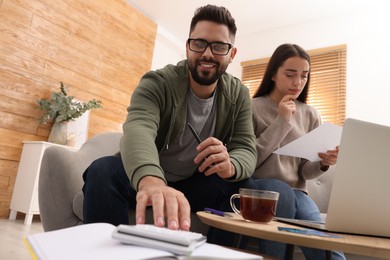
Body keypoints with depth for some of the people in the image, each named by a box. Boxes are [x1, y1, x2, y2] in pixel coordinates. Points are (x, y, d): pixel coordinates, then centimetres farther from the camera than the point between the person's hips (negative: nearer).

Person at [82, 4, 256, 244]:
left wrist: (230, 165, -39)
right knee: (103, 171, -31)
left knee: (243, 185, -22)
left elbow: (247, 150, -13)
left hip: (194, 186, 3)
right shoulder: (157, 83, -18)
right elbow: (138, 129, -38)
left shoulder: (239, 96, -5)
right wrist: (151, 181, -61)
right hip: (145, 180, -2)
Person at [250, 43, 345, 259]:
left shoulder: (310, 115, 8)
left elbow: (304, 172, 8)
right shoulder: (252, 107, -3)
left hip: (295, 192, 2)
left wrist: (323, 164, -16)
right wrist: (282, 121, -14)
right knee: (280, 191, -34)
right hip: (257, 187, -1)